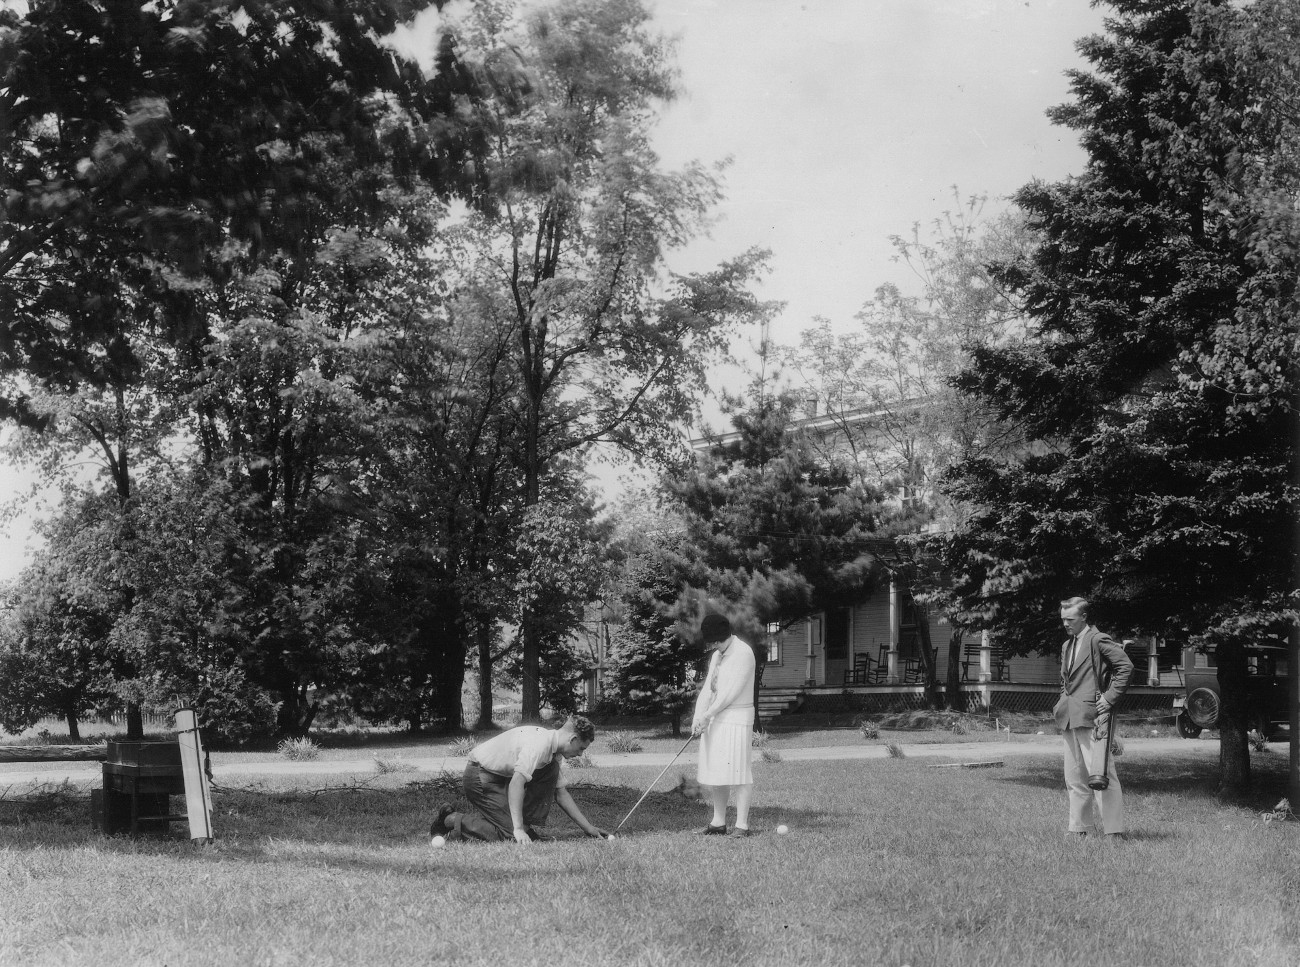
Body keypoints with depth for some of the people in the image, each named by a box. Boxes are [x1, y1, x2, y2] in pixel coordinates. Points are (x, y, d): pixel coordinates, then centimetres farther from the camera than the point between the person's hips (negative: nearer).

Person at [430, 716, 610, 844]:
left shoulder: (555, 752, 6)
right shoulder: (540, 744, -25)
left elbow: (561, 793, 13)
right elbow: (516, 784, -33)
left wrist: (588, 827, 10)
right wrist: (518, 829, -36)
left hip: (501, 775, 10)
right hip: (480, 776, -9)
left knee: (552, 771, 0)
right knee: (511, 834, -14)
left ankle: (528, 824, 3)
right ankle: (452, 820, -3)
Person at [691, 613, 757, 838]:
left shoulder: (743, 653, -9)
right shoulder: (716, 656, 17)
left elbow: (732, 691, -15)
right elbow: (707, 690, 11)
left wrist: (707, 715, -15)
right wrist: (698, 718, -3)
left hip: (736, 719, -8)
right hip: (713, 718, 8)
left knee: (737, 771, -9)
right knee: (714, 773, 7)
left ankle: (742, 825, -7)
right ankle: (718, 823, 14)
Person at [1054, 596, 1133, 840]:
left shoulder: (1098, 640, -7)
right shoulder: (1067, 646, 19)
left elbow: (1126, 667, -14)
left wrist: (1109, 698, -14)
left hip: (1093, 717, -9)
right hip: (1070, 719, 9)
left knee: (1100, 774, -10)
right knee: (1075, 777, 10)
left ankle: (1114, 830, -6)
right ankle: (1080, 827, 16)